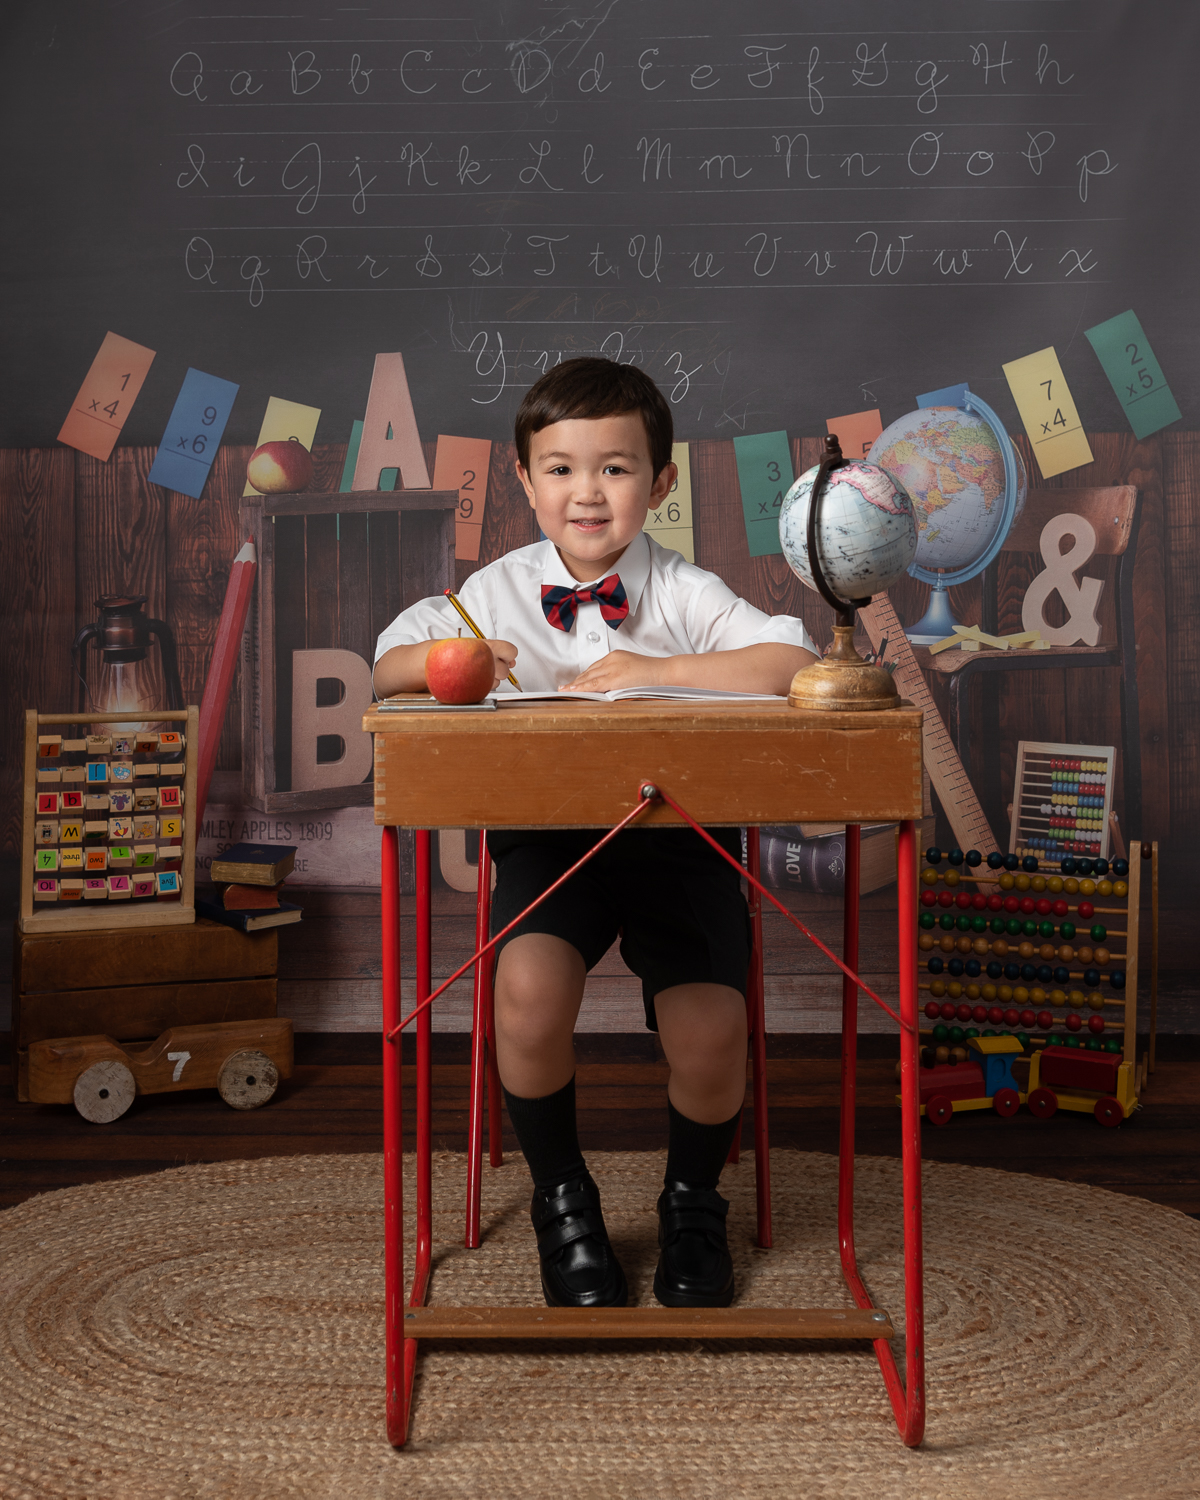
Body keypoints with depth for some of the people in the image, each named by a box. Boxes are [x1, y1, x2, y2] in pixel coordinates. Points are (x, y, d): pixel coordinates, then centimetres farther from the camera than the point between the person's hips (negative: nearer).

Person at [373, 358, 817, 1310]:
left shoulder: (685, 595, 1)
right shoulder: (497, 594, 7)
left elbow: (796, 664, -13)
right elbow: (388, 668, 8)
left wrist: (659, 672, -20)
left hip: (679, 833, -1)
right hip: (547, 835, 1)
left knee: (709, 1033, -20)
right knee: (529, 986, -28)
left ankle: (694, 1203, 17)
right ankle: (562, 1199, 3)